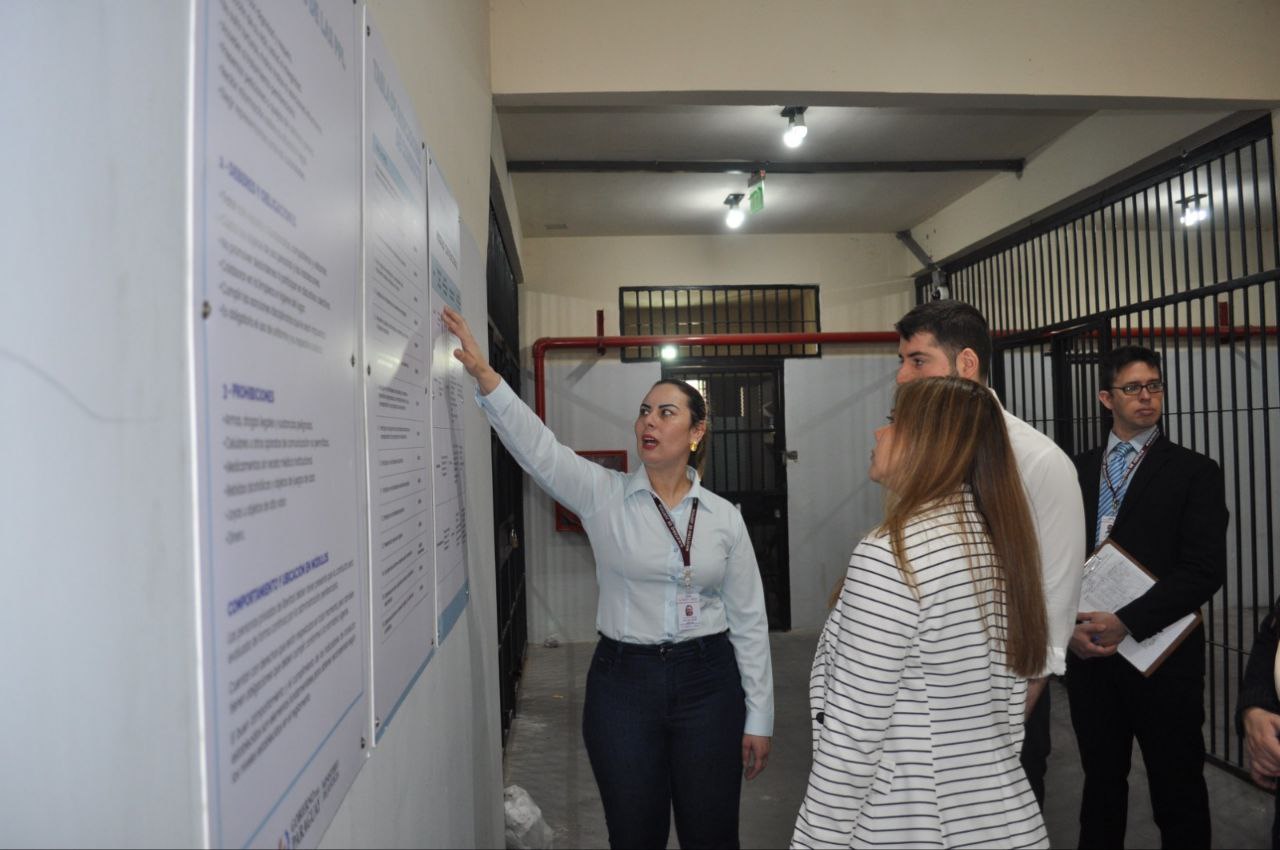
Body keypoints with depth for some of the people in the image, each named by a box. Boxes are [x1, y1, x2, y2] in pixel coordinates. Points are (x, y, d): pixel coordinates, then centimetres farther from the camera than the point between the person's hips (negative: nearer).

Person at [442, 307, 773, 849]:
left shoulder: (723, 517, 0)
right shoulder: (602, 496, -3)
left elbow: (749, 620, 2)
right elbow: (535, 444, -17)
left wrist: (758, 718, 3)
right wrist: (483, 374, -30)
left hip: (707, 682, 1)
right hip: (623, 681, 0)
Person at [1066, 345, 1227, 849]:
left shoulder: (1194, 472, -3)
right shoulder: (1077, 471, 7)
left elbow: (1205, 570, -12)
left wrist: (1126, 623, -18)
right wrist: (1071, 626, -9)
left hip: (1163, 659, -3)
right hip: (1089, 656, 3)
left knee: (1177, 792, 11)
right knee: (1100, 782, 17)